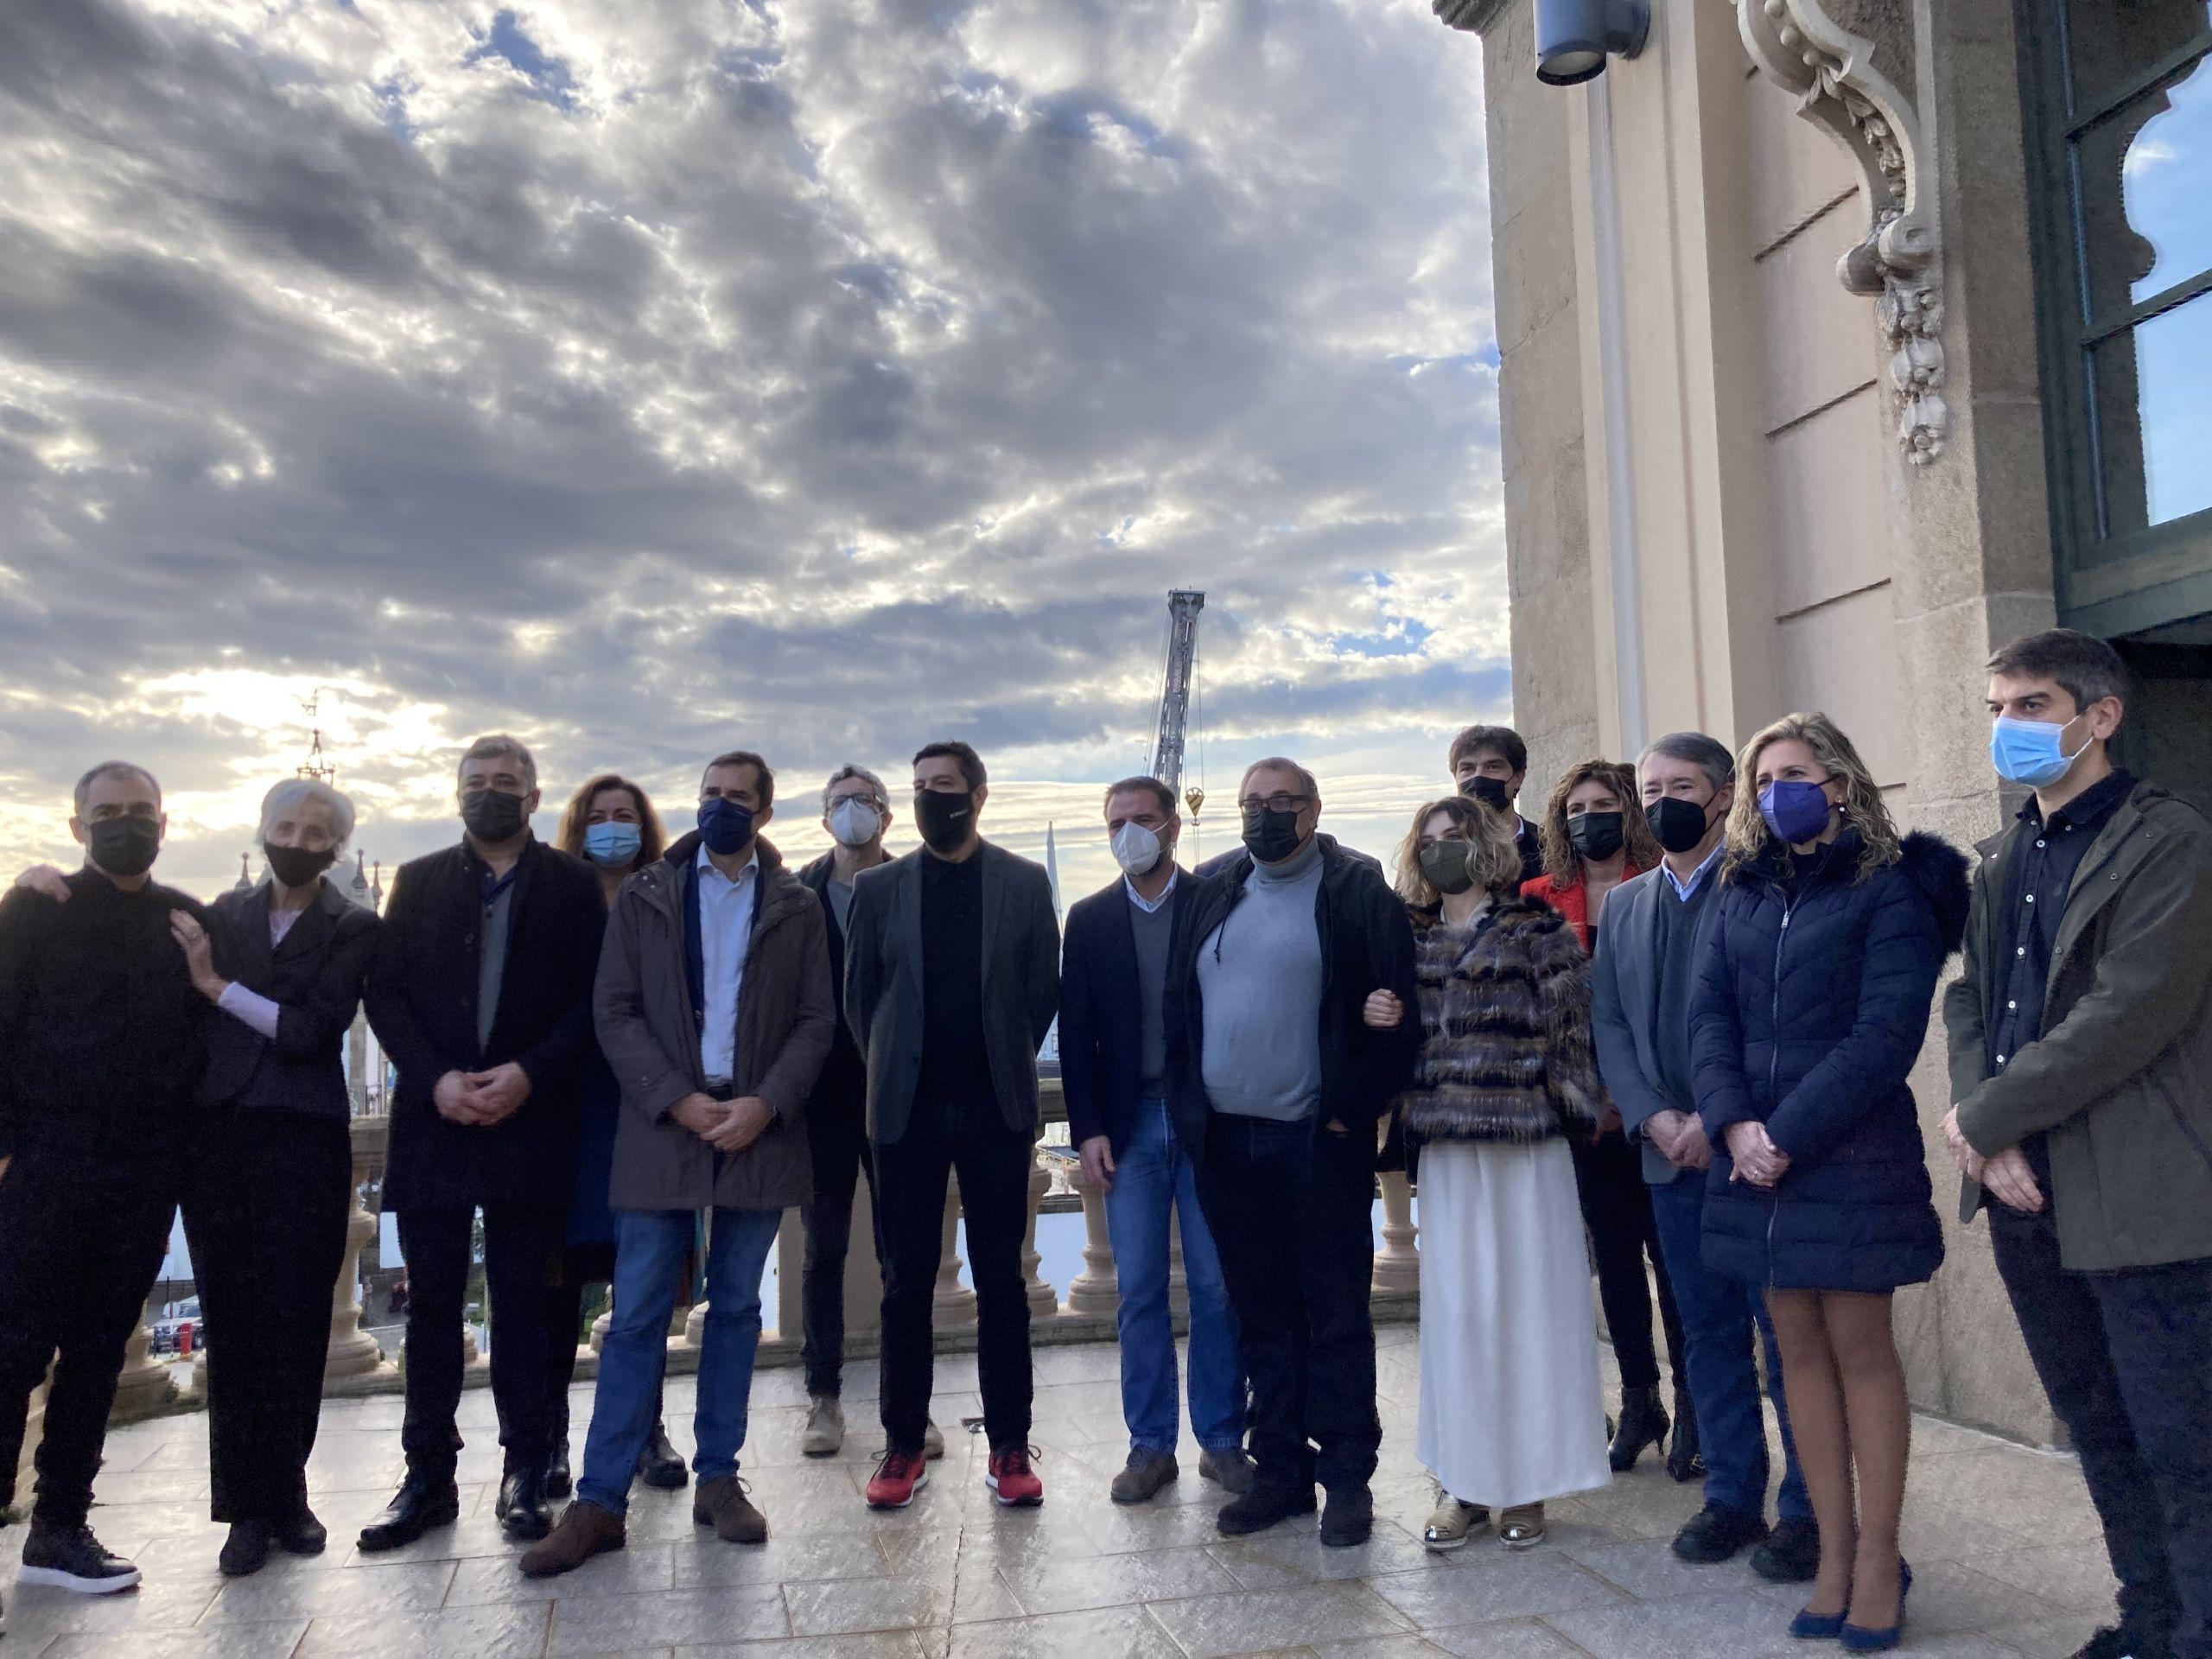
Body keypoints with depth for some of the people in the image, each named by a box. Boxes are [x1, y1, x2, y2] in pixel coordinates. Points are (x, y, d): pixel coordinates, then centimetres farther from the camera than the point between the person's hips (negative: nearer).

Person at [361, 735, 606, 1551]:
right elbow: (385, 992, 5)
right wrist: (436, 1078, -9)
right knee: (432, 1300, 6)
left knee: (521, 1300, 3)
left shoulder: (572, 884, 5)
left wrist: (528, 1074, -14)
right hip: (434, 1117, 2)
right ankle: (428, 1477, 16)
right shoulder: (418, 881, 12)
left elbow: (594, 997, -2)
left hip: (529, 1118, -2)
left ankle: (524, 1474, 12)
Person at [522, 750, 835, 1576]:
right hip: (663, 1128, -1)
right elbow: (615, 1013, 0)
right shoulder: (645, 897, 6)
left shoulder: (797, 906, 7)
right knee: (637, 1316, 0)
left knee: (735, 1309, 9)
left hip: (758, 1129, 1)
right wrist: (677, 1100, -11)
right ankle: (599, 1501, 7)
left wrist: (768, 1103, -12)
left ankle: (719, 1479, 20)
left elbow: (816, 1019, 3)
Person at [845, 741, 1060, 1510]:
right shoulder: (879, 887, 5)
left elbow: (1043, 989, 6)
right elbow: (858, 993, 9)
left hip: (995, 1107, -1)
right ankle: (904, 1445, 17)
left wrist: (1009, 1067, 6)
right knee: (906, 1280, 6)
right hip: (908, 1109, 1)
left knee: (1000, 1279, 5)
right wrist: (891, 1071, 9)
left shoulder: (1025, 884, 3)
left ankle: (1009, 1446, 14)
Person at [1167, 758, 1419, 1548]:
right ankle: (1280, 1470, 24)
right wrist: (1190, 1107, 5)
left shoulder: (1358, 892, -5)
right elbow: (1178, 1002, 13)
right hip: (1225, 1141, 5)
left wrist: (1355, 1110, -12)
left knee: (1335, 1317, 5)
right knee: (1262, 1317, 13)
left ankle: (1347, 1479, 17)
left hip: (1318, 1142, -5)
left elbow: (1398, 1010, -10)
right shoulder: (1214, 896, 11)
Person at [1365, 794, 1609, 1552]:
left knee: (1527, 1302, 2)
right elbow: (1402, 1032, 18)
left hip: (1525, 1146, -3)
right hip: (1444, 1147, 4)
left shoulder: (1536, 929, -1)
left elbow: (1569, 1026, -4)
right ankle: (1465, 1481, 15)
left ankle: (1526, 1482, 14)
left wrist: (1573, 1110, -9)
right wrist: (1375, 1017, -2)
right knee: (1454, 1308, 6)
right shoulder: (1415, 938, 11)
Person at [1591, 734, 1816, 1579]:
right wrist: (1655, 1118, -5)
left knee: (1787, 1336, 2)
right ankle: (1731, 1495, 25)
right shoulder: (1624, 904, 13)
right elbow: (1609, 1025, 10)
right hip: (1672, 1156, 6)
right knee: (1709, 1335, 14)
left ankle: (1807, 1509, 15)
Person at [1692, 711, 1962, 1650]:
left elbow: (1886, 1034, -13)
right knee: (1800, 1348, 9)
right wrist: (1733, 1123, -10)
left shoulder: (1888, 891, -5)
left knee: (1859, 1346, 1)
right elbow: (1709, 1013, 5)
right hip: (1754, 1153, 5)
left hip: (1851, 1151, -5)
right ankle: (1833, 1553, 18)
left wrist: (1787, 1132, -17)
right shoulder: (1744, 894, 12)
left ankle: (1878, 1560, 13)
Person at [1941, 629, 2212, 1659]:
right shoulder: (2003, 860, 15)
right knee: (2100, 1432, 17)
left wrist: (1983, 1118, -13)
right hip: (2023, 1190, 7)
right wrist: (1991, 1138, -6)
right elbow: (1968, 998, 10)